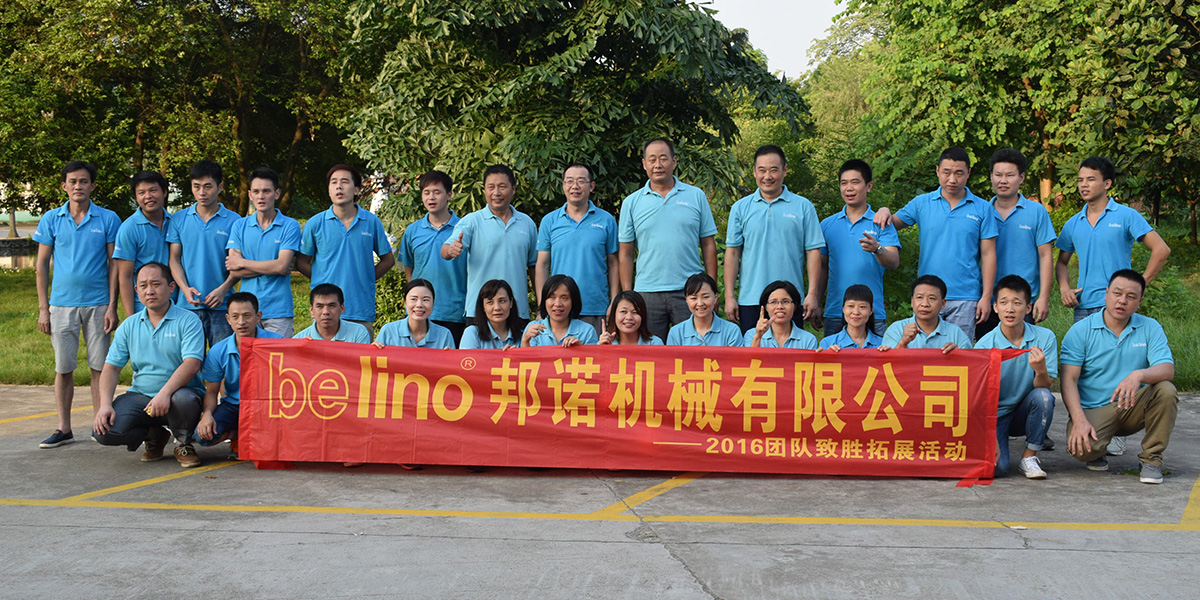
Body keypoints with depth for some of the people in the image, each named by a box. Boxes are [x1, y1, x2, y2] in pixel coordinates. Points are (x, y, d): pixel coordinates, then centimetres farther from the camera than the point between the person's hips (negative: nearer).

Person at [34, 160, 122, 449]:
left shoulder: (108, 219, 2)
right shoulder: (51, 219, 6)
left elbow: (114, 265, 2)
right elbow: (42, 265, 8)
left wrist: (112, 307, -4)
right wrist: (43, 308, 1)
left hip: (97, 304, -1)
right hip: (62, 304, 1)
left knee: (100, 366, 3)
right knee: (63, 368, 4)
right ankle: (63, 429, 12)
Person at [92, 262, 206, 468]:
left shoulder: (188, 321, -4)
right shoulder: (129, 326, 11)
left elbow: (192, 364, -17)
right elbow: (111, 367, 7)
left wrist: (165, 393, -32)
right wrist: (105, 404, -10)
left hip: (177, 392, -4)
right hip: (140, 396, 4)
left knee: (183, 399, -40)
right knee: (104, 431, -21)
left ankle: (184, 444, -4)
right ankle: (154, 436, 11)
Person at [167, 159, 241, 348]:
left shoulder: (233, 221, 2)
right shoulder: (179, 219, 9)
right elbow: (174, 259, 8)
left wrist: (223, 289, -15)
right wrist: (185, 288, -9)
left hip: (221, 304, -2)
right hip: (188, 304, 2)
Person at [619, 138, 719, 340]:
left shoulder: (696, 196, 7)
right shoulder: (631, 203, 7)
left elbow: (708, 245, 7)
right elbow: (626, 254, 7)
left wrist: (711, 289, 1)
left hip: (690, 291, 0)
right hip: (647, 293, 1)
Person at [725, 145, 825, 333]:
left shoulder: (803, 207, 5)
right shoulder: (740, 208, 8)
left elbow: (813, 251, 3)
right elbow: (732, 253, 7)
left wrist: (813, 295, -4)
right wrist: (729, 296, 1)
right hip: (750, 299, 1)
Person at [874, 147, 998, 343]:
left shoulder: (982, 209, 4)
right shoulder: (921, 203, 6)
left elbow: (988, 255, 3)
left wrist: (986, 297, -3)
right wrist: (884, 211, -12)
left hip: (965, 298, -1)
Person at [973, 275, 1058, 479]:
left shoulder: (1045, 338, -10)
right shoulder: (984, 345, -14)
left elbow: (1045, 387, -12)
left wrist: (1041, 370, -37)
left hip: (1025, 412, 2)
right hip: (995, 414, -2)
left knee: (1043, 396, -31)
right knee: (996, 466, -27)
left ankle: (1029, 457, -10)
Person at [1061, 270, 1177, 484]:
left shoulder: (1150, 328, 3)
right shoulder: (1080, 331, -3)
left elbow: (1167, 369, -11)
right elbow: (1069, 380, -9)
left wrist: (1139, 375, -34)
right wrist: (1079, 420, -24)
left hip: (1132, 408, 2)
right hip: (1094, 410, -2)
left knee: (1166, 390, -26)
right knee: (1082, 447, -32)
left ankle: (1151, 458, -8)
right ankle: (1098, 449, 9)